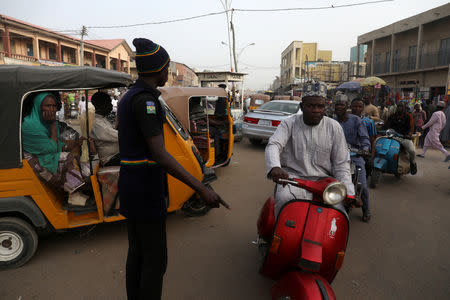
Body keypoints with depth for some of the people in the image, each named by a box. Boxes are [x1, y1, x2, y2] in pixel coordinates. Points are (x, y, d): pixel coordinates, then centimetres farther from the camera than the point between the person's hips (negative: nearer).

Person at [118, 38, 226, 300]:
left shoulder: (128, 97, 13)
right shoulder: (144, 99, -19)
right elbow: (159, 154, -26)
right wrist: (202, 189, -27)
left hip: (130, 183, 10)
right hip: (146, 188, -10)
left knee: (137, 253, 19)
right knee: (155, 260, 3)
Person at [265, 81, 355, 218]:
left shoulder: (334, 128, 6)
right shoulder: (289, 123, 2)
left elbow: (341, 164, 6)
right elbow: (273, 145, -15)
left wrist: (349, 193, -7)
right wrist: (274, 167, -38)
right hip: (292, 176, -2)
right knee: (284, 198, -32)